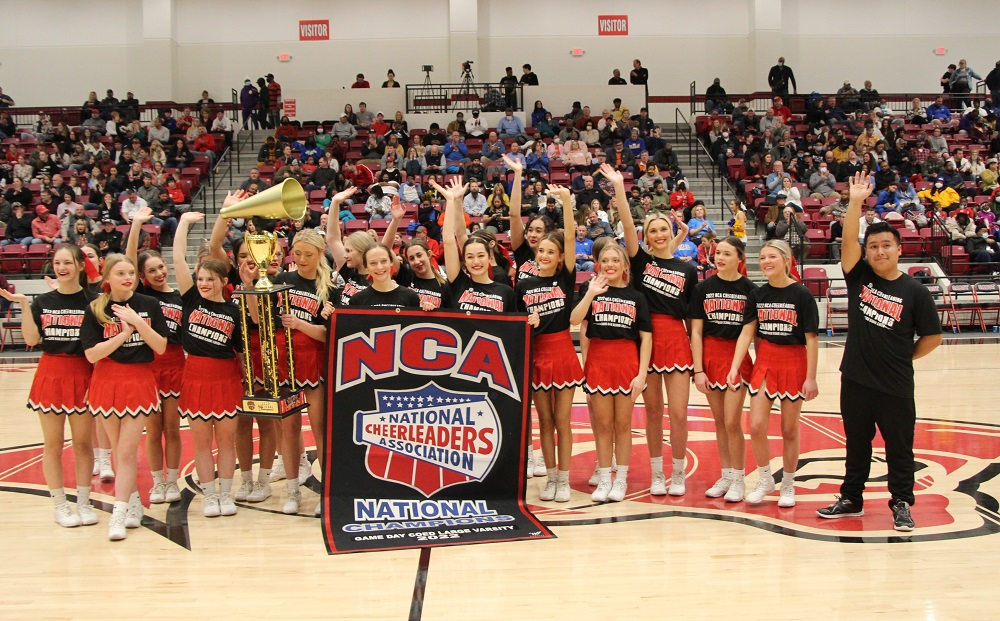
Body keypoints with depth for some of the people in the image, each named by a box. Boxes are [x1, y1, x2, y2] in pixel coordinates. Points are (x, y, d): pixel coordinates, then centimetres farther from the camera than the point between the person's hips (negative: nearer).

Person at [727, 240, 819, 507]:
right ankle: (765, 480, 18)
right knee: (756, 426, -3)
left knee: (789, 429, 6)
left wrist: (811, 377, -12)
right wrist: (734, 367, -10)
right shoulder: (757, 295, 2)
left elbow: (811, 338, -9)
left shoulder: (801, 294, -10)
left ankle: (788, 485, 23)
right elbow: (747, 333, 0)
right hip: (764, 362, 3)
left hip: (794, 363, -3)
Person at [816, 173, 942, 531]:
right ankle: (851, 499, 28)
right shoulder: (859, 277, 0)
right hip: (856, 380, 3)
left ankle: (901, 504, 22)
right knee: (856, 444, 15)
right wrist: (856, 202, -21)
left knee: (899, 447, 8)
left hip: (895, 386, -2)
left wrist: (904, 358, 1)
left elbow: (932, 337, 0)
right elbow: (848, 239, -13)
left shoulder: (914, 292, -6)